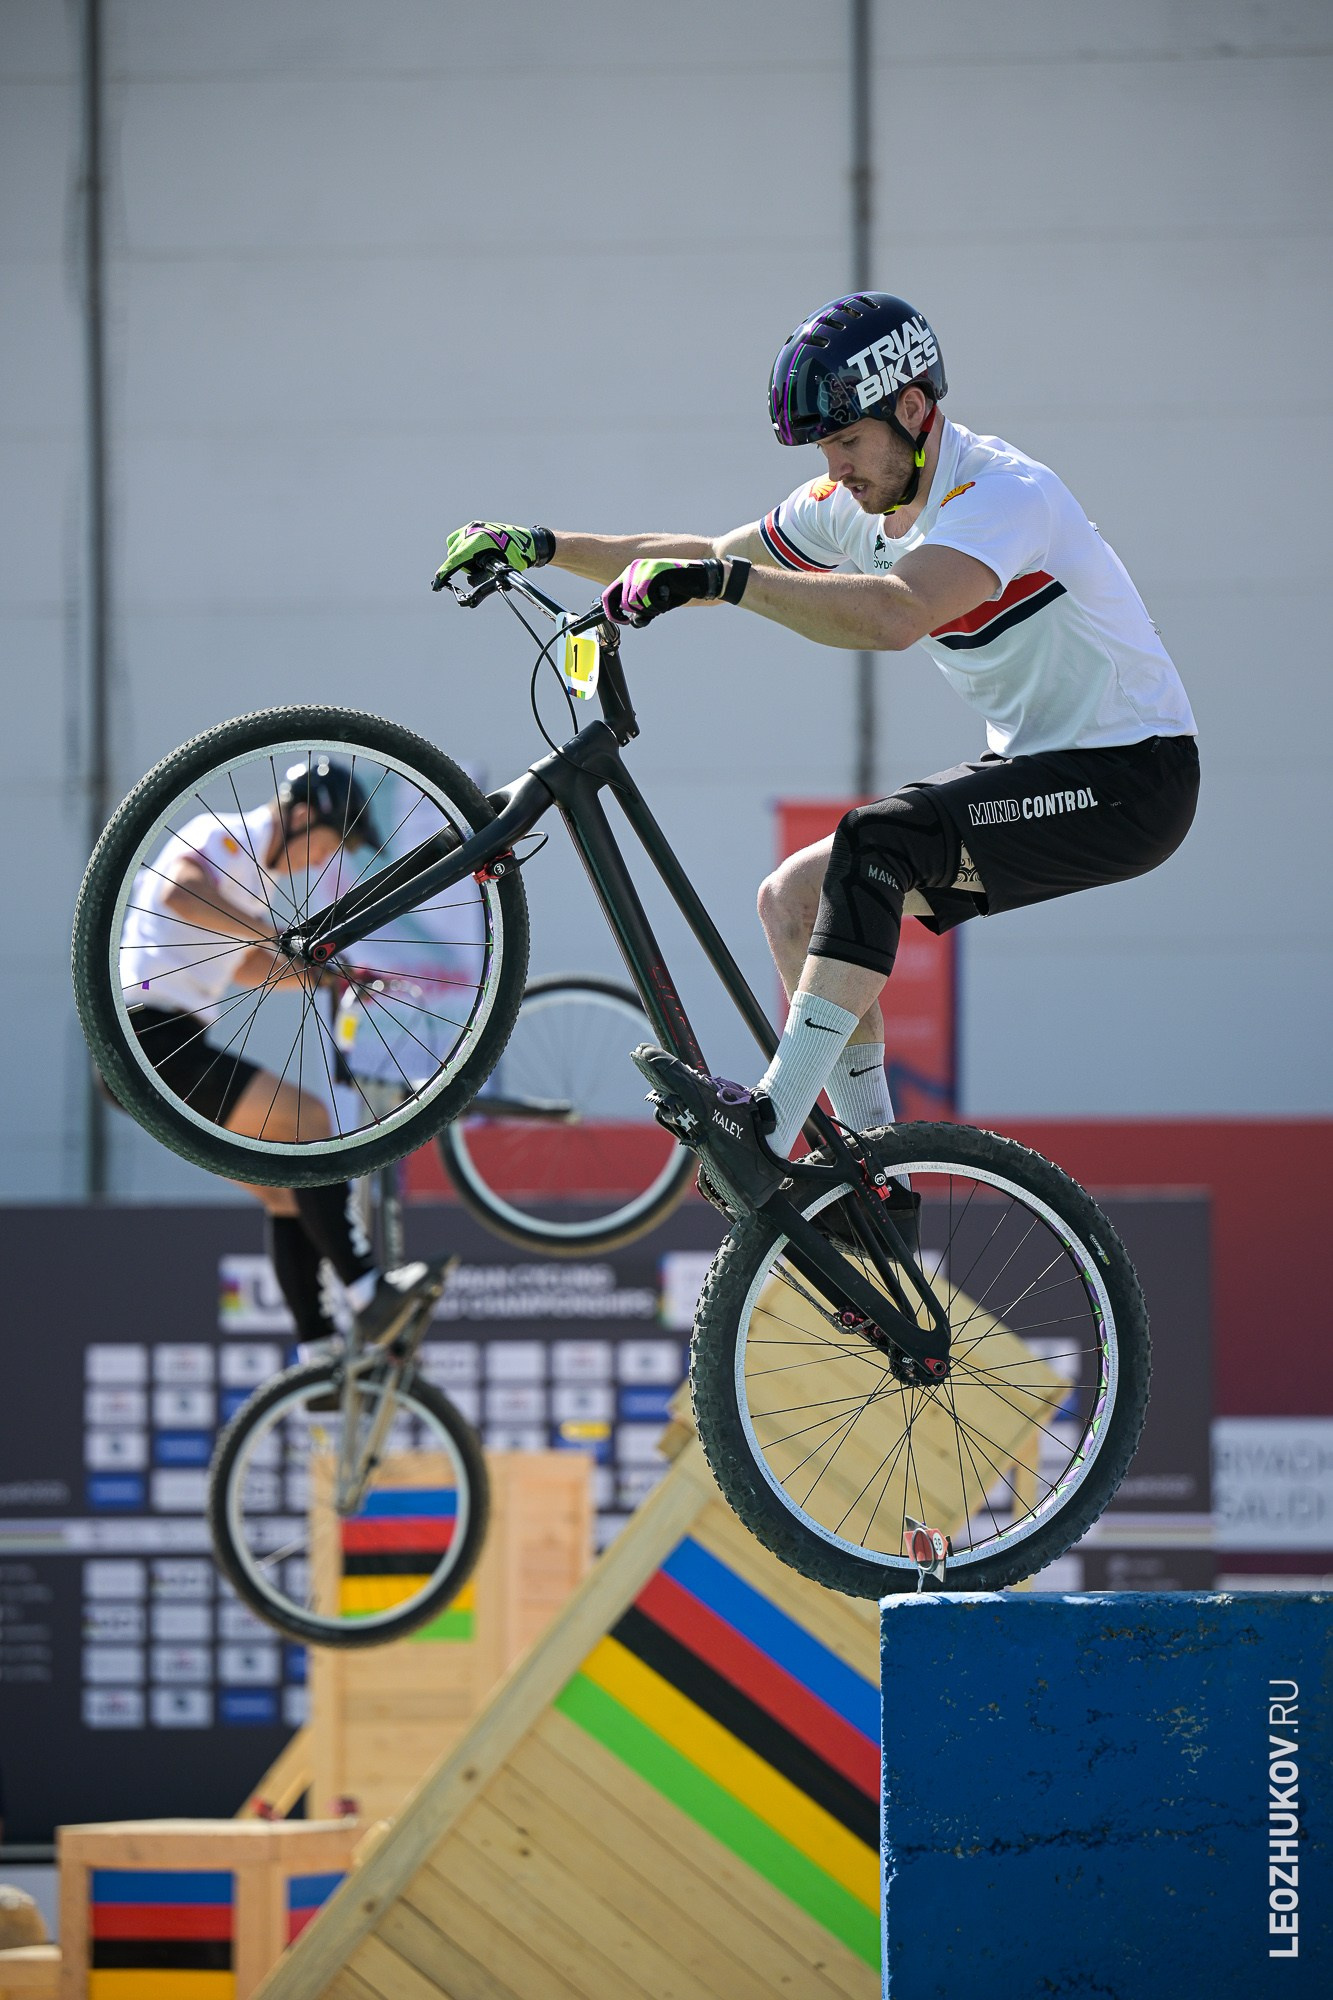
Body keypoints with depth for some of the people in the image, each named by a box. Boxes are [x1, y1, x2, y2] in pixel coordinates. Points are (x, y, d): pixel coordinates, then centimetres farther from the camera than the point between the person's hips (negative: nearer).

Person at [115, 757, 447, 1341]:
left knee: (287, 1189, 9)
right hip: (152, 1037, -10)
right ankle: (367, 1291, -24)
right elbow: (182, 896, -32)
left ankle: (320, 1354, 9)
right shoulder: (221, 836, -10)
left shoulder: (257, 871, 21)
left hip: (166, 1049, 10)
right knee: (306, 1118, -19)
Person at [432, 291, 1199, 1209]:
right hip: (1034, 767, 9)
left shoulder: (1002, 493, -24)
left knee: (877, 841, -29)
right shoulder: (854, 503, 4)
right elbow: (705, 558, 14)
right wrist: (543, 546, 4)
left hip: (1131, 782, -9)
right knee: (793, 900, 0)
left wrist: (719, 581, -44)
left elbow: (895, 616, -42)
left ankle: (772, 1125, -33)